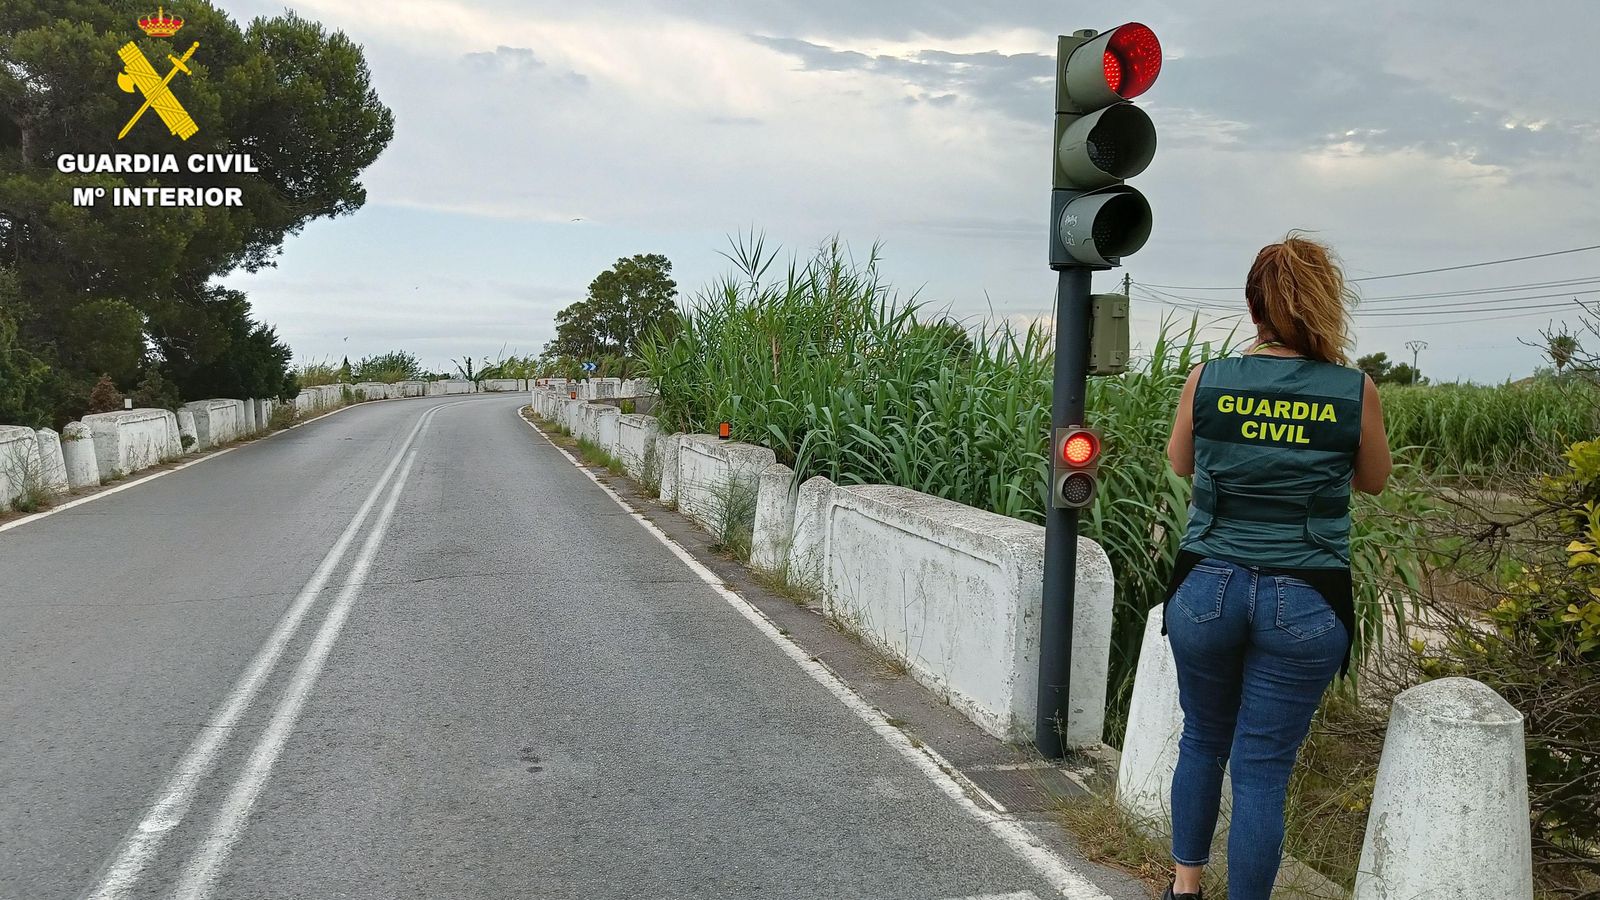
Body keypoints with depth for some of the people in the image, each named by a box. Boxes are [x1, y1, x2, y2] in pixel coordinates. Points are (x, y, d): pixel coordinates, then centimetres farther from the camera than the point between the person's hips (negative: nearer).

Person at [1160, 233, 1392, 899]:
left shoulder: (1207, 381, -5)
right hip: (1305, 601, -1)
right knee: (1262, 769, 7)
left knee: (1202, 741, 22)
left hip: (1208, 588, 2)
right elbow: (1373, 480, 10)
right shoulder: (1353, 390, -7)